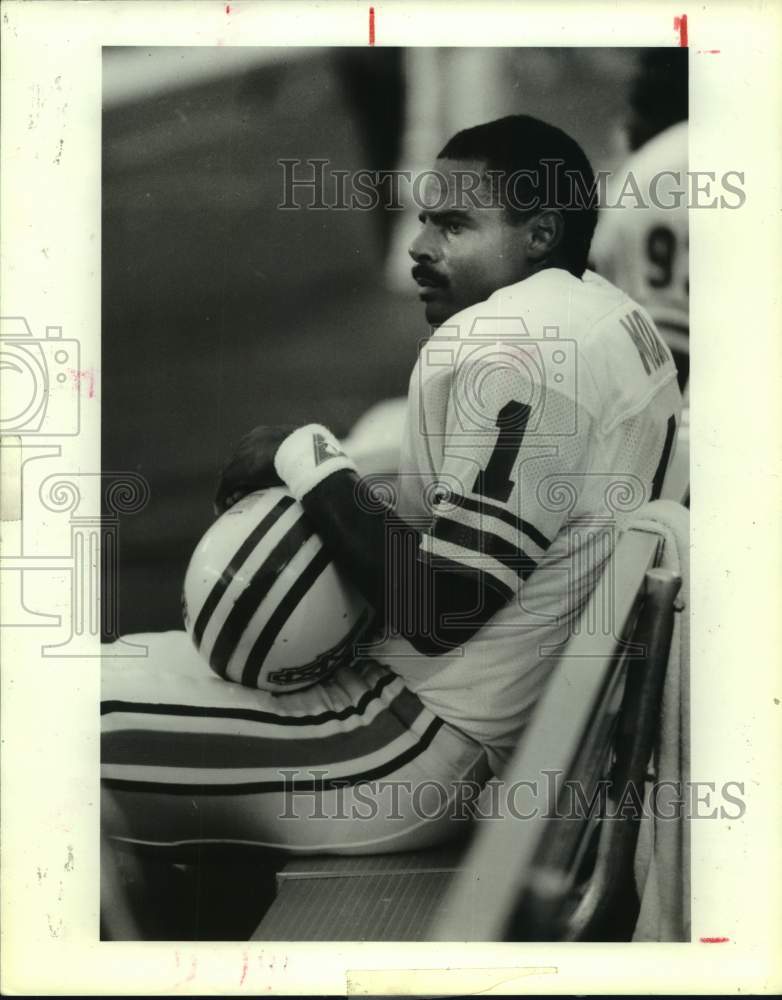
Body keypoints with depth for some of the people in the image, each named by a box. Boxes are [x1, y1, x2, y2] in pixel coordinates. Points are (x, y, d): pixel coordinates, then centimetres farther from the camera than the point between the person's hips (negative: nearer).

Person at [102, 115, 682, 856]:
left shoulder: (511, 344, -22)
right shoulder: (611, 313, 9)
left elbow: (439, 608, -26)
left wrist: (304, 458, -15)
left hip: (439, 745, -11)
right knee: (140, 660, 21)